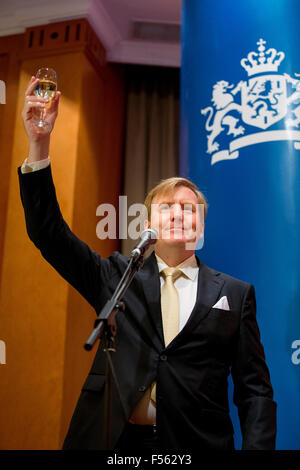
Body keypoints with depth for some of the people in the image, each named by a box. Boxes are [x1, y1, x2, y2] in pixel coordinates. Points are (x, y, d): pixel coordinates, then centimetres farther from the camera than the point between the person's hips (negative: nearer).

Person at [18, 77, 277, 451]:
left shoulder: (234, 293, 2)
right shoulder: (116, 276, 4)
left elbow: (254, 388, 1)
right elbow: (48, 232, -4)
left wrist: (257, 445, -14)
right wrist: (38, 144, -13)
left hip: (197, 442, 0)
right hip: (111, 440, 1)